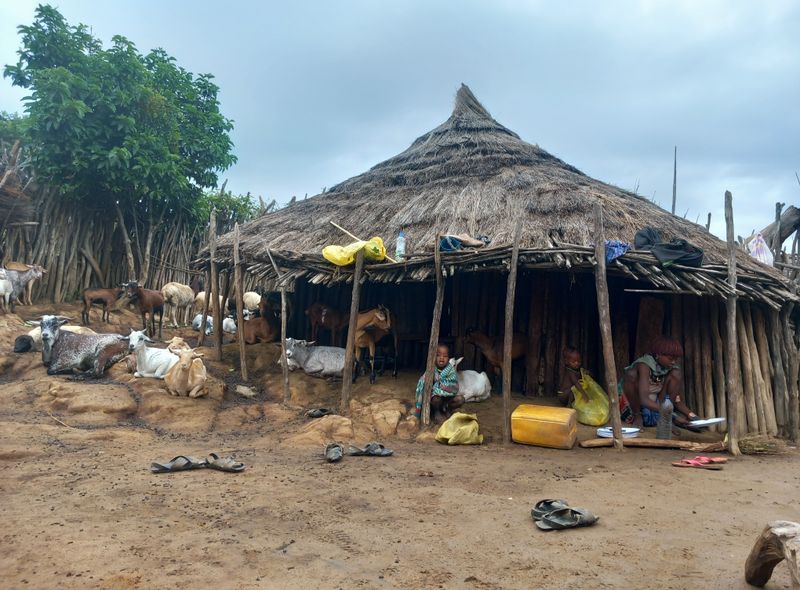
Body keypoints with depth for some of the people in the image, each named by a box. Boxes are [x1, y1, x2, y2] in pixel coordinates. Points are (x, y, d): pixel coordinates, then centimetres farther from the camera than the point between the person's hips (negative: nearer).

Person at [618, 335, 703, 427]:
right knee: (632, 373, -30)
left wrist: (690, 414, -22)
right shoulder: (644, 365, -24)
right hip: (629, 406, -5)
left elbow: (679, 401, -2)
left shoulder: (672, 368, -5)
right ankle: (636, 416, -17)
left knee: (676, 373, -6)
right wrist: (673, 415, -42)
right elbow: (644, 400, -36)